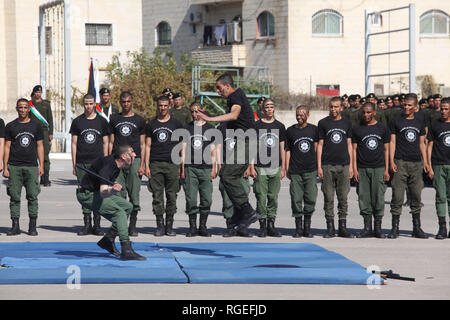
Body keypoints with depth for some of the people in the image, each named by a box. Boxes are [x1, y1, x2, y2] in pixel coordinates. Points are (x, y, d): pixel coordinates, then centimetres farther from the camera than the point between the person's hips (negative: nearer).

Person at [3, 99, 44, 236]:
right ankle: (15, 226, 5)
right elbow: (7, 147, 7)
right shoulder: (10, 126, 8)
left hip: (31, 166, 0)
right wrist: (5, 167, 0)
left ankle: (32, 226, 4)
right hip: (14, 167, 0)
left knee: (32, 196, -2)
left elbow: (40, 146, 10)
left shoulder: (36, 126, 9)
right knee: (14, 197, 0)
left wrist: (41, 165, 2)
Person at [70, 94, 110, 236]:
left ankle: (97, 225, 3)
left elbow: (105, 143, 10)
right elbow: (74, 144, 7)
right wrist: (74, 165, 1)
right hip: (82, 163, 0)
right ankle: (87, 224, 6)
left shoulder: (101, 121, 8)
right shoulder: (77, 121, 7)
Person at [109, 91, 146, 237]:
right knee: (119, 195, -2)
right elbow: (111, 142, 13)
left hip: (134, 159, -1)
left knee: (134, 195, -4)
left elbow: (142, 144, 8)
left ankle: (133, 225, 2)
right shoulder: (114, 120, 13)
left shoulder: (139, 120, 9)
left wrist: (142, 164, -2)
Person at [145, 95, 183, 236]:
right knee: (157, 196, -1)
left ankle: (169, 225, 6)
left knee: (171, 196, -1)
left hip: (172, 164, -1)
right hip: (155, 164, 1)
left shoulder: (176, 124, 8)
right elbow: (148, 146, 12)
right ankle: (160, 225, 3)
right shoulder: (151, 124, 12)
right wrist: (146, 165, 3)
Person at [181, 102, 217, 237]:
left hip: (206, 169, 0)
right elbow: (184, 150, 10)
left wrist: (213, 169, 2)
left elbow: (213, 151, 9)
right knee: (191, 199, -3)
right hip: (190, 168, 0)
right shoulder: (187, 128, 10)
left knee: (207, 199, -3)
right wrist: (183, 169, 2)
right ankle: (192, 227, 4)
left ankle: (203, 226, 7)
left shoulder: (210, 129, 9)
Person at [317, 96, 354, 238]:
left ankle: (343, 227, 7)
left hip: (343, 165, 2)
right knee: (329, 198, 0)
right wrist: (319, 166, -3)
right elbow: (320, 144, 3)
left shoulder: (346, 123, 10)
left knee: (343, 197, 2)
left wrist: (351, 165, 6)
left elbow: (349, 144, 12)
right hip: (327, 166, -2)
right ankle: (330, 227, 6)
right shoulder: (323, 123, 4)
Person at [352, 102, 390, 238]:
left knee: (378, 198, -3)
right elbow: (354, 149, 7)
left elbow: (386, 149, 10)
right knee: (364, 198, 0)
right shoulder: (357, 129, 7)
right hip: (362, 169, 0)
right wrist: (355, 169, -2)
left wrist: (386, 170, 3)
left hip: (378, 168, 0)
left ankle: (378, 228, 5)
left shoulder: (382, 128, 8)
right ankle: (367, 228, 6)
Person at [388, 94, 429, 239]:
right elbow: (392, 142, 1)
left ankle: (417, 228, 13)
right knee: (397, 196, -6)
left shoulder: (420, 123, 14)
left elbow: (422, 143, 18)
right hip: (400, 162, -3)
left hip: (416, 163, 3)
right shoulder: (396, 121, 4)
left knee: (416, 196, 6)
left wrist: (425, 161, 9)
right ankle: (395, 228, -2)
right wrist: (391, 161, -7)